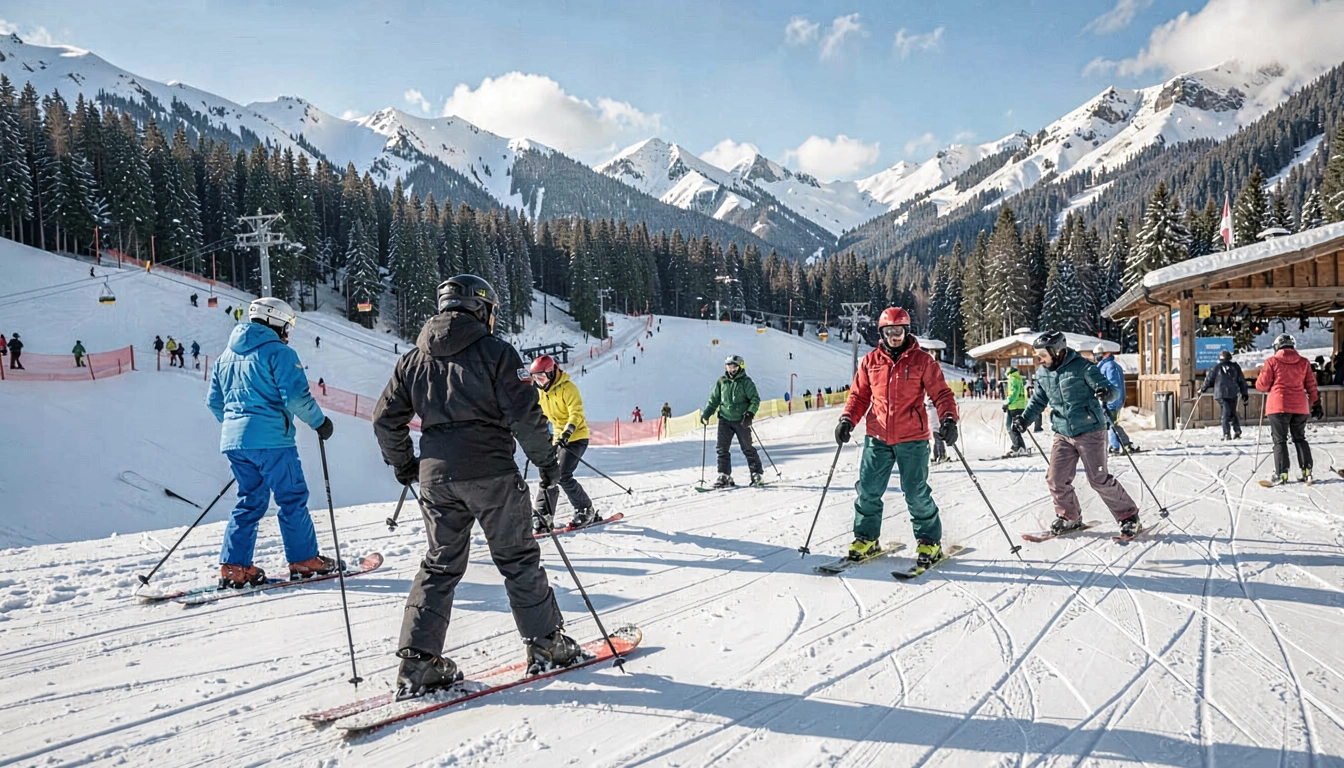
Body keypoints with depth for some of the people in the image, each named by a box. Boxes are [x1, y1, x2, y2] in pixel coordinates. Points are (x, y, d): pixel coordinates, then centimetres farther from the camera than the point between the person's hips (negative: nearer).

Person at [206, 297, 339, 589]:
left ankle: (233, 566, 10)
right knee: (293, 499, 3)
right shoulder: (279, 352, -8)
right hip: (270, 439, -7)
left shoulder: (227, 355, 17)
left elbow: (214, 402, 20)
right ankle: (304, 560, 8)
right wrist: (320, 422, -3)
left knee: (250, 501, 14)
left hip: (233, 441, 8)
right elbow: (296, 397, -16)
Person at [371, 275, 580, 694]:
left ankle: (417, 660, 9)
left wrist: (402, 464, 25)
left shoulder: (414, 358, 11)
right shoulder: (495, 351, -5)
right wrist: (547, 460, 1)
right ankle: (545, 642, 19)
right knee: (518, 558, 9)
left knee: (440, 565, 13)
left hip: (436, 476, 5)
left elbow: (386, 418, 11)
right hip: (490, 472, -4)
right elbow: (525, 414, -11)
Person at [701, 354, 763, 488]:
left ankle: (757, 474, 14)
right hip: (725, 419, 4)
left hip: (741, 420, -4)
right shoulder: (721, 382, 9)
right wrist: (706, 413, 8)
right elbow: (714, 399, 17)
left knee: (747, 448, 3)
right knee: (721, 448, -3)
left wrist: (750, 413, -19)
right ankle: (724, 476, 3)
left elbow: (755, 399, -5)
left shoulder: (746, 382, -3)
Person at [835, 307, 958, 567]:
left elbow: (941, 393, -1)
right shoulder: (870, 362, 7)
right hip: (877, 437, 3)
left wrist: (948, 418, -17)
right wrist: (847, 419, -3)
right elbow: (859, 396, 12)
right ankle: (866, 538, 21)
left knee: (916, 493, 0)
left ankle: (930, 542, 18)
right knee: (868, 490, 4)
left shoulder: (922, 360, 0)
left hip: (912, 439, -3)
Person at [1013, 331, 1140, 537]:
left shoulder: (1082, 367, -14)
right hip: (1063, 435, 6)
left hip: (1090, 431, -6)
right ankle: (1069, 517, 24)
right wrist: (1025, 418, 5)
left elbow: (1111, 390, -14)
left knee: (1099, 479, -3)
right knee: (1056, 479, 2)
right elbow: (1039, 400, 18)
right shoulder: (1042, 373, 4)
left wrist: (1106, 393, -37)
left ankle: (1128, 516, 16)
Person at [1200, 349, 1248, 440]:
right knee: (1232, 413, 16)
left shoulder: (1216, 368, 1)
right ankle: (1236, 431, 9)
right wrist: (1245, 394, 16)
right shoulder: (1235, 367, 8)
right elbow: (1242, 381, 11)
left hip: (1221, 395, -2)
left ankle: (1227, 434, -6)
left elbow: (1209, 380, 4)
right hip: (1233, 394, 2)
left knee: (1226, 414, 0)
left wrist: (1202, 389, 19)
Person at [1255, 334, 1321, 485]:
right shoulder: (1304, 362, 5)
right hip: (1300, 407, 4)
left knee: (1280, 440, 1)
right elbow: (1311, 386, 10)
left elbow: (1261, 385, -6)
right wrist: (1316, 404, 18)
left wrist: (1272, 387, 17)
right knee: (1300, 438, 16)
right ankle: (1307, 471, 12)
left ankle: (1281, 474, -5)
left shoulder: (1272, 362, -6)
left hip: (1278, 406, -4)